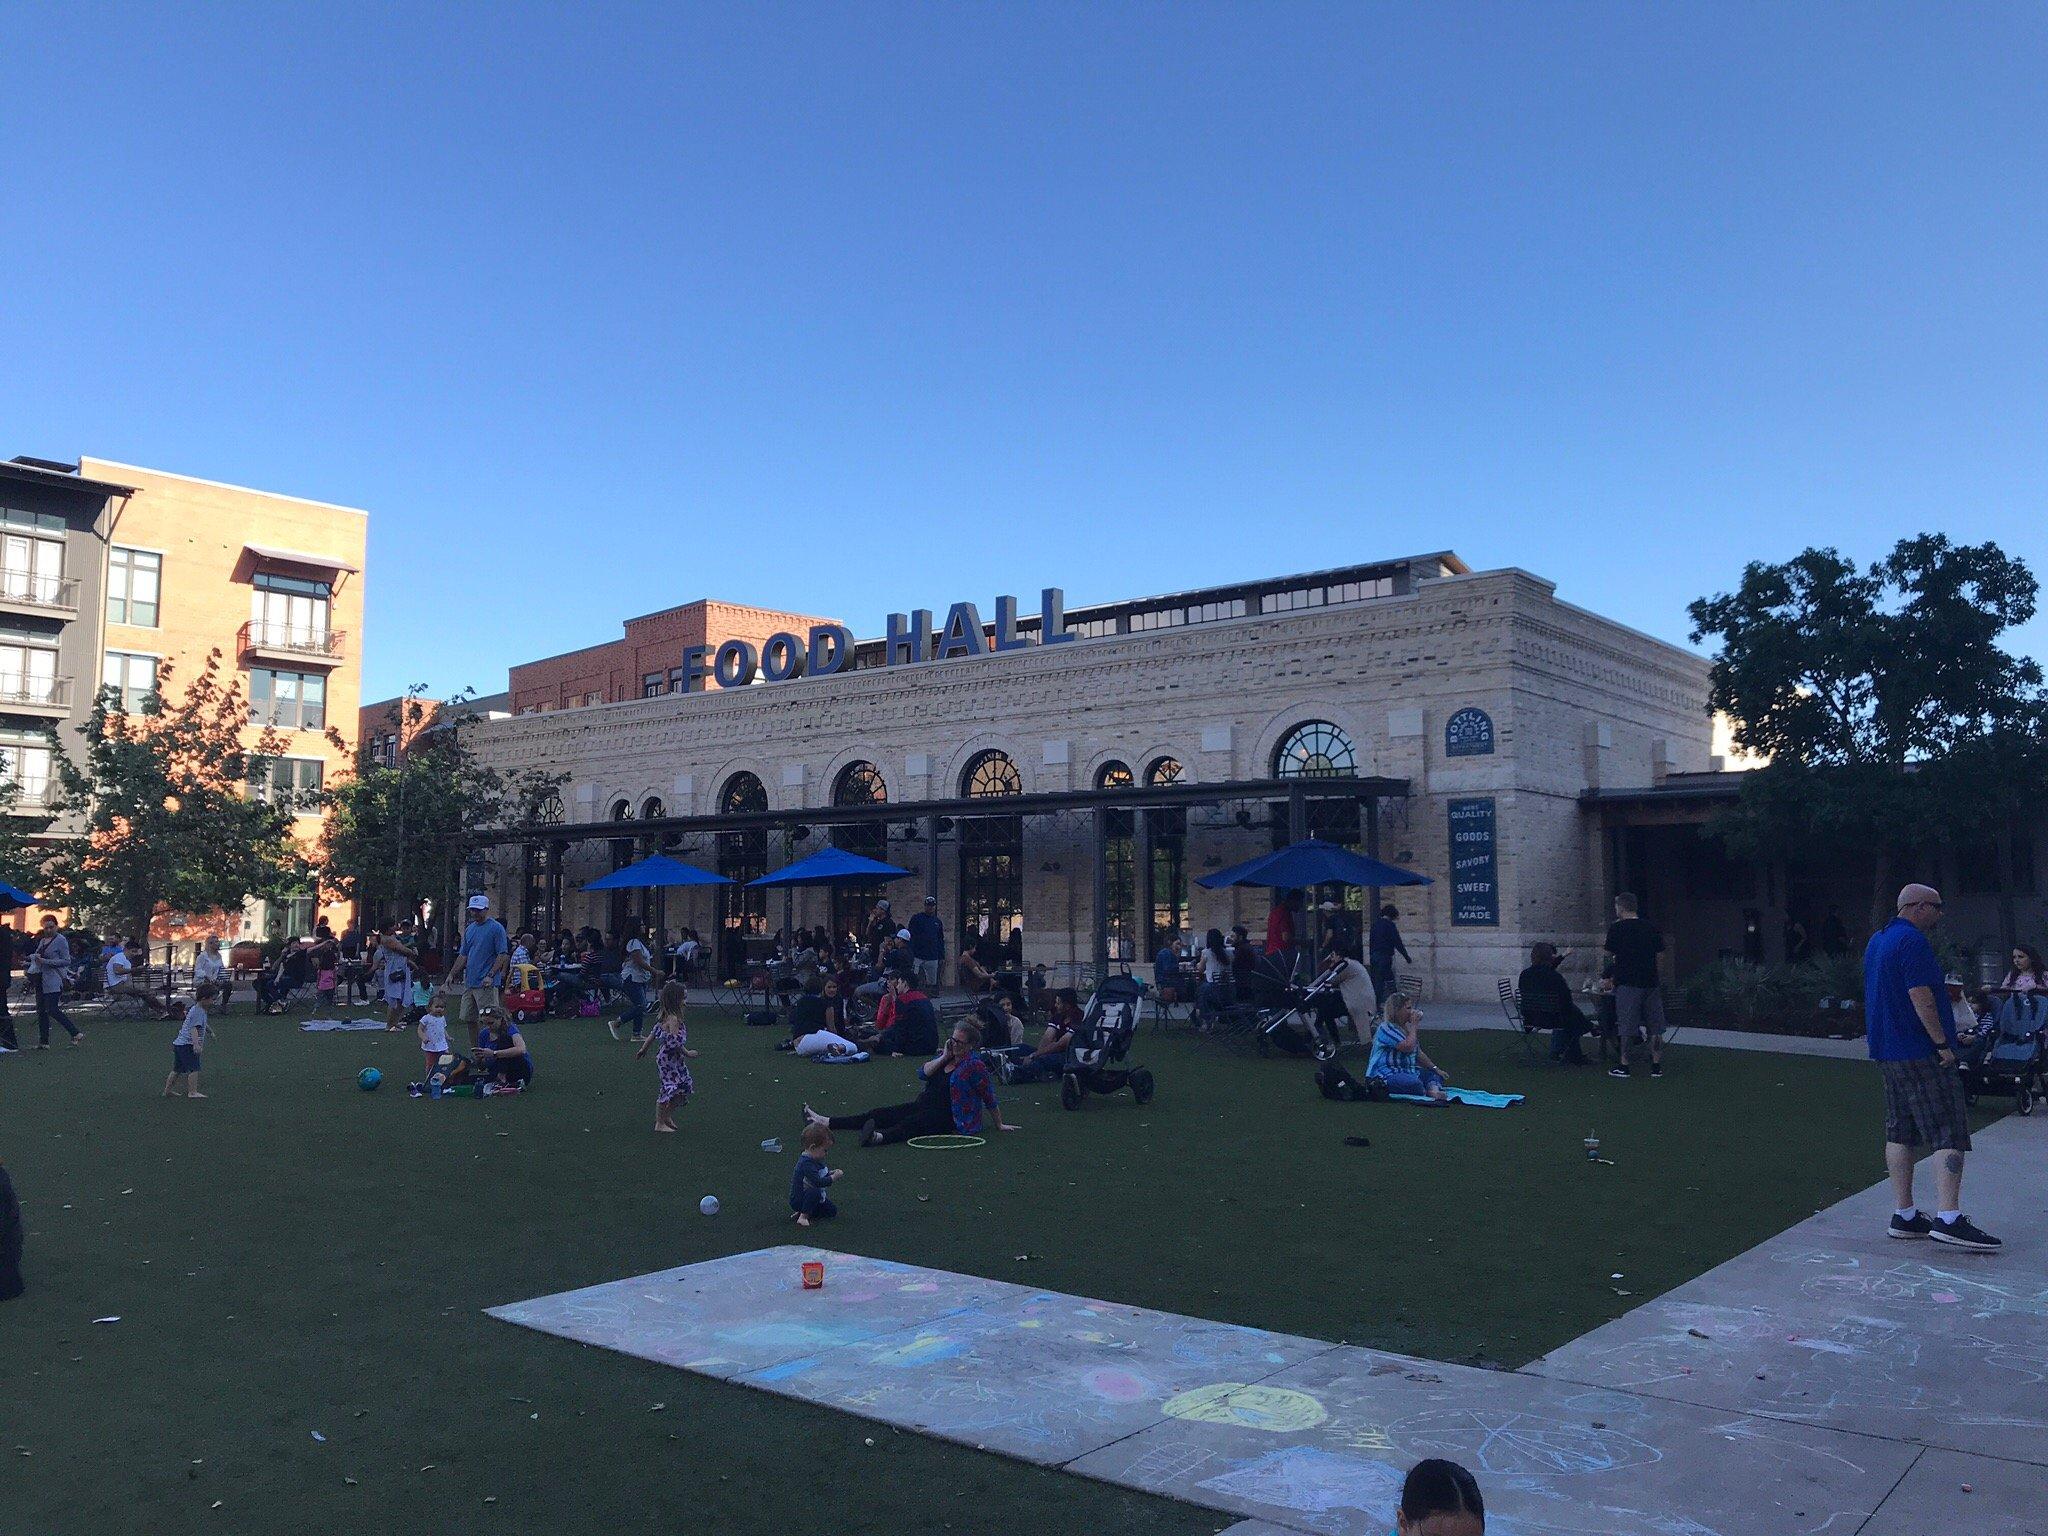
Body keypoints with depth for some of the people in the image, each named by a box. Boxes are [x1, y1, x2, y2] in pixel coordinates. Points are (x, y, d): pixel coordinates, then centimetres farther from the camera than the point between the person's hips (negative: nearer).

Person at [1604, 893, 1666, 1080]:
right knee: (1655, 1026, 9)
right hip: (1651, 981, 4)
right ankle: (1656, 1066, 10)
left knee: (1626, 1026, 1)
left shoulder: (1617, 928, -7)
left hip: (1627, 982, -4)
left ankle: (1624, 1065, 4)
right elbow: (1660, 952, 7)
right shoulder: (1651, 927, 5)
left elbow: (1609, 952, 0)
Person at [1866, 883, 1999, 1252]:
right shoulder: (1913, 940, -14)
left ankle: (1904, 1216, 12)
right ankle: (1948, 1218, -16)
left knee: (1900, 1134, 10)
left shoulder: (1876, 941, 17)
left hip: (1888, 1052, 10)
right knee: (1950, 1135, -9)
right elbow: (1920, 995, -21)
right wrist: (1942, 1043, -18)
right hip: (1921, 1054, -10)